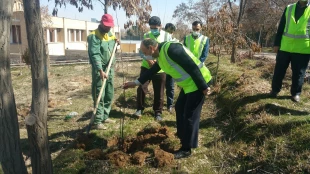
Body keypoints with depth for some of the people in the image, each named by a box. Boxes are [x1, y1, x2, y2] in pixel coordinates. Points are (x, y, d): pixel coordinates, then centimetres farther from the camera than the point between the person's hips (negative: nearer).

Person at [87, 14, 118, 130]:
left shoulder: (110, 34, 12)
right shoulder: (94, 36, -12)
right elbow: (95, 55, -23)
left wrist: (115, 43, 3)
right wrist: (101, 71, -33)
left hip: (110, 69, 8)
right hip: (99, 70, -8)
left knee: (109, 95, 13)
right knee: (99, 96, -5)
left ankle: (105, 117, 25)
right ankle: (97, 121, 2)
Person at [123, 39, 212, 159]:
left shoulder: (171, 48, -23)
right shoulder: (160, 56, 9)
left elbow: (192, 66, -25)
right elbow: (151, 71, 23)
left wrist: (203, 87, -21)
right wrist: (135, 83, 24)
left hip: (197, 83, -10)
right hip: (187, 84, 10)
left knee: (190, 115, -4)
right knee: (180, 108, 20)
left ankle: (186, 149, 8)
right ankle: (182, 136, 39)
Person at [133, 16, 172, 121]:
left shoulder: (167, 36, -2)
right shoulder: (146, 36, 2)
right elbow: (141, 51, 1)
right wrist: (148, 60, -18)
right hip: (146, 66, 1)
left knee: (159, 92, 6)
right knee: (141, 88, -7)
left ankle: (158, 112, 22)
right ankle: (140, 109, 12)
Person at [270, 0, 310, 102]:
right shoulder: (288, 8, 9)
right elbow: (281, 28, 9)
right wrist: (276, 44, 4)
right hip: (285, 47, 1)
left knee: (298, 73, 6)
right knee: (279, 70, 7)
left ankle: (296, 93, 20)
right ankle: (275, 90, 22)